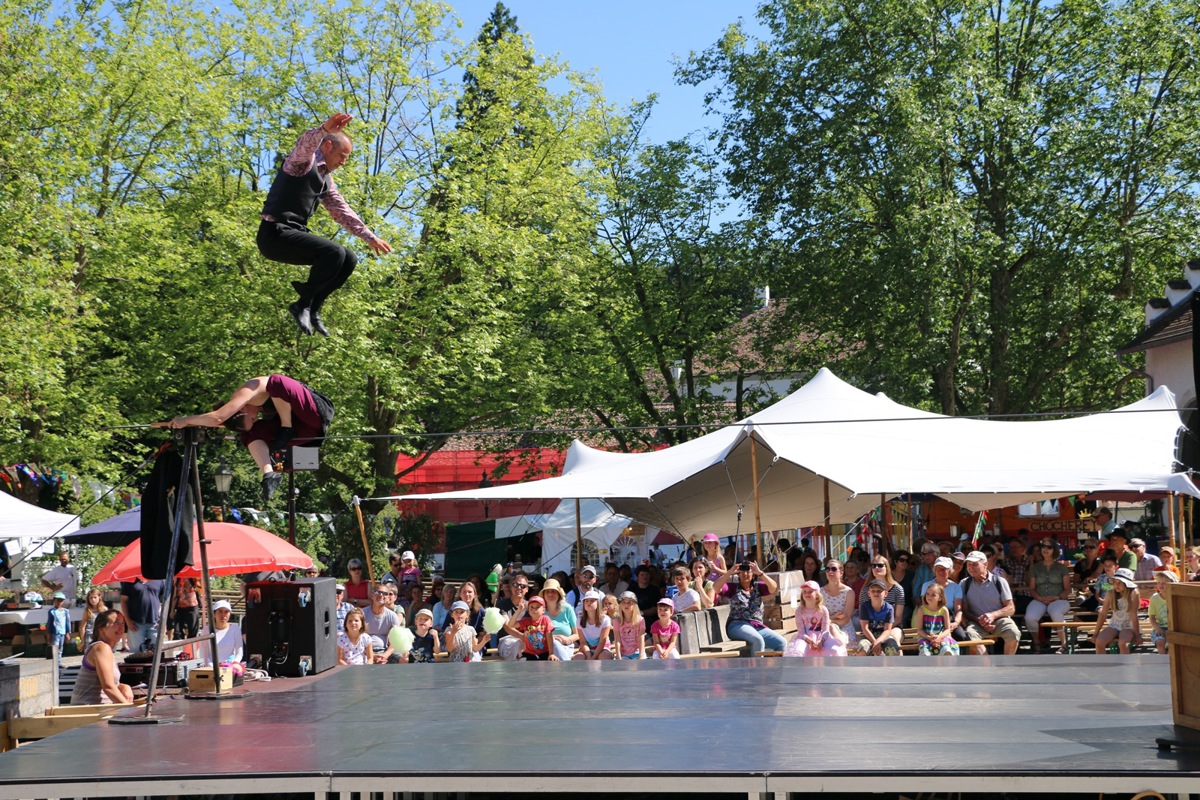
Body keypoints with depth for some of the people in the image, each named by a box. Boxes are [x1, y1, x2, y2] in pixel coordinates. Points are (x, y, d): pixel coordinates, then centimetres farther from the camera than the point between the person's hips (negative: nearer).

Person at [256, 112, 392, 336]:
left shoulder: (326, 179, 22)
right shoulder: (304, 161, -6)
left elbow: (342, 211, 29)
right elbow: (304, 144, -30)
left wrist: (369, 237, 26)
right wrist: (325, 129, -51)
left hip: (294, 234, 10)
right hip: (275, 234, -9)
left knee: (349, 259, 4)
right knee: (334, 252, -26)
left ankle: (313, 309, 2)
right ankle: (302, 305, -17)